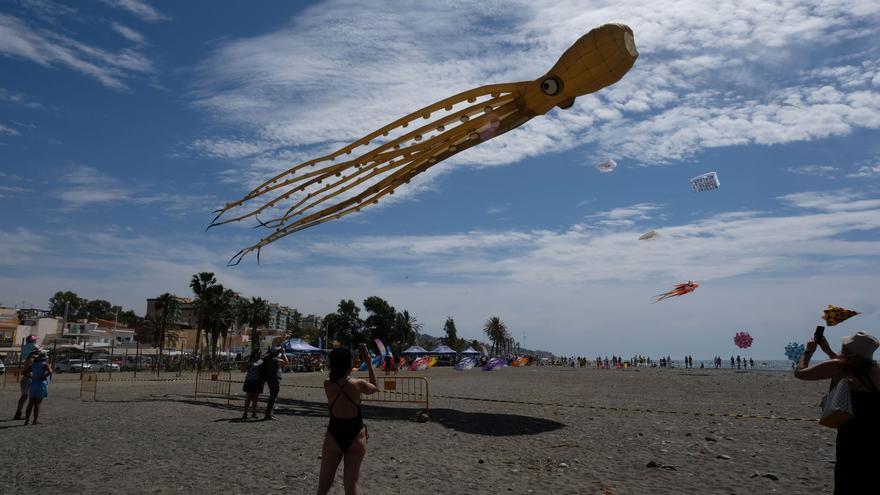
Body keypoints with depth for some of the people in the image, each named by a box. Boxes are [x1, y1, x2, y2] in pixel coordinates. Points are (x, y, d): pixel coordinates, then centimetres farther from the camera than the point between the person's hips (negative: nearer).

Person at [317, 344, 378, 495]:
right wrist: (368, 362, 9)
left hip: (334, 436, 1)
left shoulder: (327, 385, -10)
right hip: (356, 437, -1)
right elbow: (375, 387, 7)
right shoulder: (358, 384, -14)